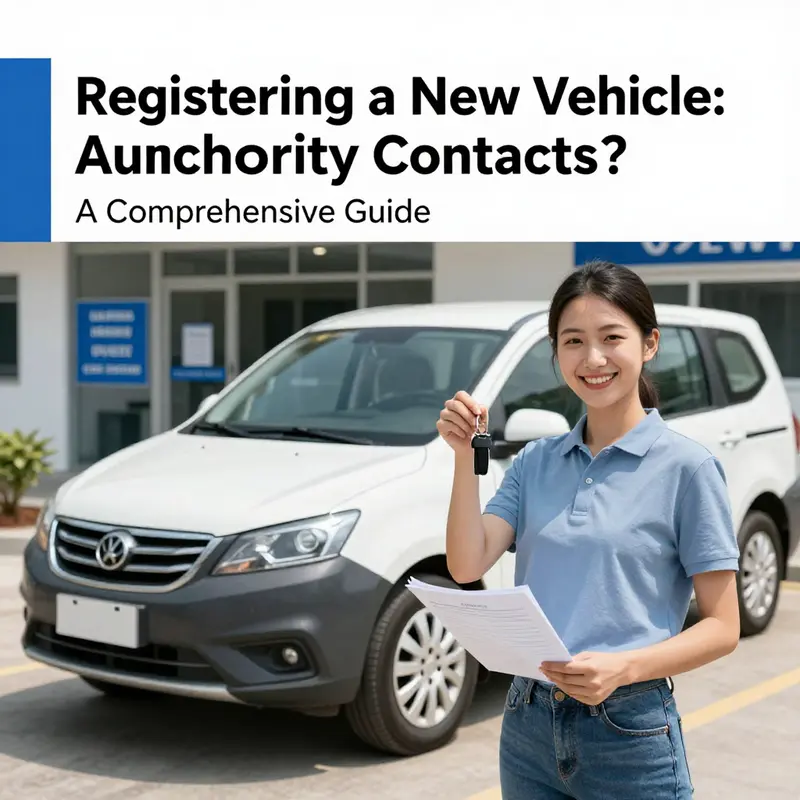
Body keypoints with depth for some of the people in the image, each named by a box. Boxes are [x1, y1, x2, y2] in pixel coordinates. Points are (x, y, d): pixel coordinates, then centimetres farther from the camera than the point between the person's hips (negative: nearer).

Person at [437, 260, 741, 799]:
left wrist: (624, 667, -23)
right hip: (529, 723, 4)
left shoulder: (686, 467, -8)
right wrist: (465, 454, -13)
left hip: (629, 734, -4)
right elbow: (467, 566, -5)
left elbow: (722, 628, -8)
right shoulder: (535, 462, 6)